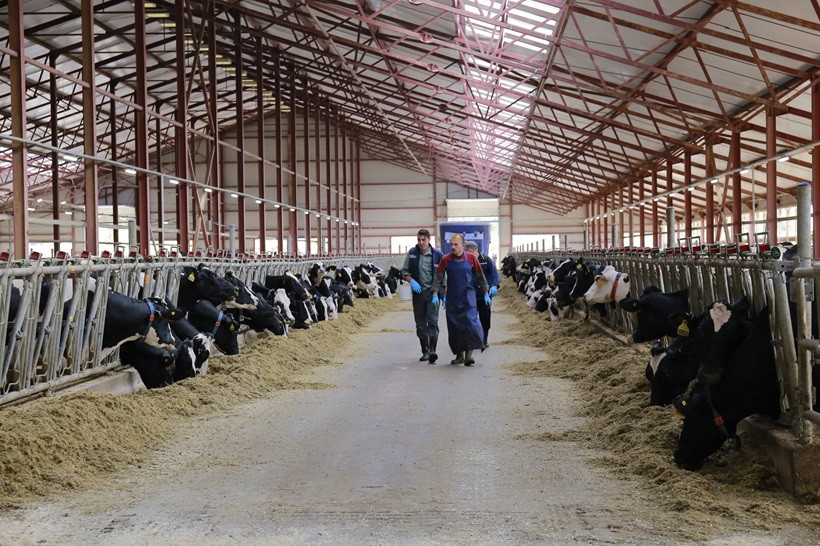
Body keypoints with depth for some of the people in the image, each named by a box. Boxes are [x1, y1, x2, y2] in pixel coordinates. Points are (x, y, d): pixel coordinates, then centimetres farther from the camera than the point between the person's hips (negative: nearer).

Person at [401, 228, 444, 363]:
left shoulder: (437, 254, -1)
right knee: (420, 324, 8)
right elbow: (404, 271, 10)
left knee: (432, 321, -16)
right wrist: (412, 281, -9)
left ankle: (432, 351, -24)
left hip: (433, 292, -3)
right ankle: (425, 352, 18)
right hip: (418, 293, 3)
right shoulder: (412, 253, 4)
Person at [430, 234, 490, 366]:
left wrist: (485, 294, 8)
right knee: (454, 327, 5)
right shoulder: (446, 260, 2)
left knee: (471, 323, -15)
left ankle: (469, 353, -11)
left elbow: (480, 277, 6)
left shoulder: (471, 258, -1)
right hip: (452, 298, 2)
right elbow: (438, 277, 4)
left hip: (468, 297, -2)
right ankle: (459, 354, 16)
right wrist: (435, 294, -5)